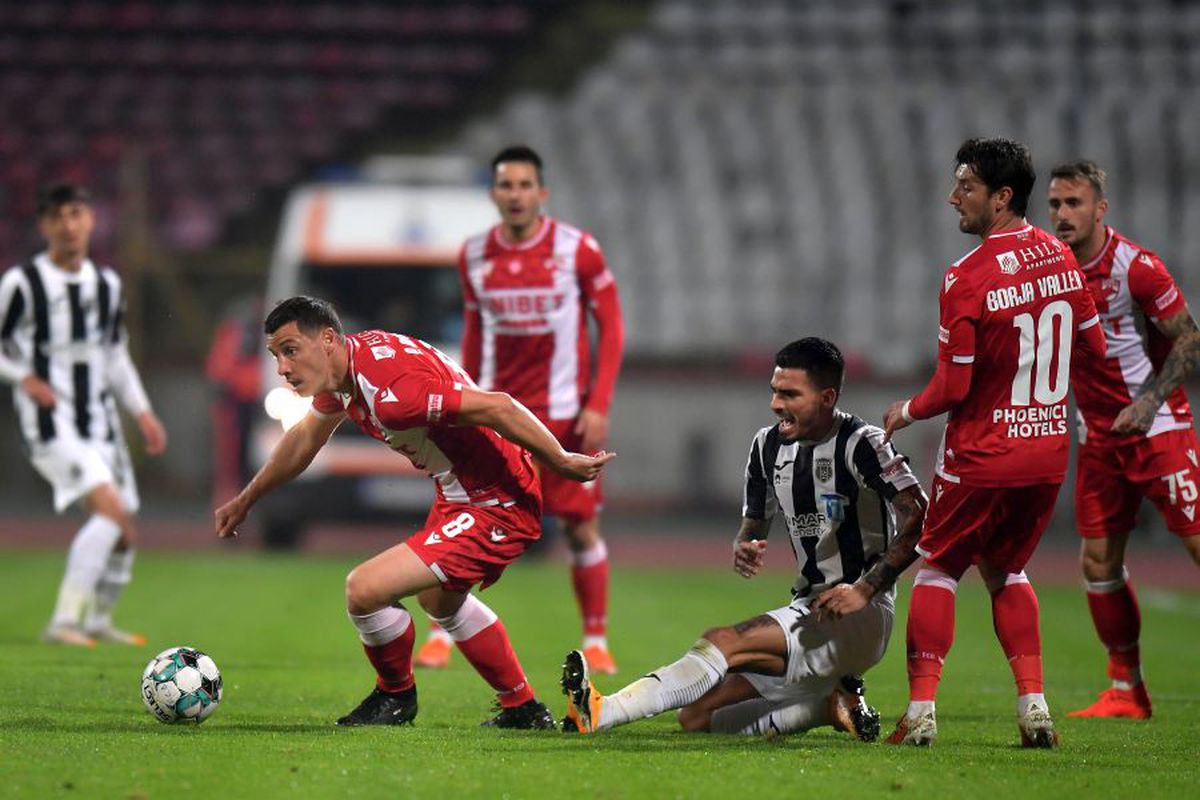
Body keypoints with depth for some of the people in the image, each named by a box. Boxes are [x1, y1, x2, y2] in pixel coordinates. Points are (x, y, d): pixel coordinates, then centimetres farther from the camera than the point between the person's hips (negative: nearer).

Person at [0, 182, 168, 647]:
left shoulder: (106, 284, 11)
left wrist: (142, 412, 12)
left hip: (100, 423, 7)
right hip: (50, 424, -7)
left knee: (123, 534, 8)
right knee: (111, 508, -24)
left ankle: (98, 621, 29)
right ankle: (63, 622, -24)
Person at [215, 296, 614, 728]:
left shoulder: (389, 389, -31)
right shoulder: (343, 367, 1)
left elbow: (498, 408, -31)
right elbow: (306, 437, 21)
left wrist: (562, 464, -20)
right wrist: (246, 500, 30)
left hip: (497, 509, -11)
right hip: (457, 495, 11)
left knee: (364, 590, -14)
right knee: (440, 601, 33)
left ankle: (396, 695, 15)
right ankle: (523, 709, 48)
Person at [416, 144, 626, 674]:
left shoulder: (577, 250, -7)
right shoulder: (474, 256, 3)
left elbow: (611, 327, -2)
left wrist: (599, 406, -9)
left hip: (563, 412, -2)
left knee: (581, 527, 1)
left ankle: (596, 641, 15)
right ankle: (442, 636, 4)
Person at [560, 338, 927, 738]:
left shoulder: (859, 445, -12)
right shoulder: (769, 446, 10)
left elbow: (921, 518, -21)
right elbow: (754, 522, 20)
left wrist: (865, 590, -25)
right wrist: (743, 549, -6)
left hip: (861, 616, -9)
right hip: (808, 609, 9)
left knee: (723, 643, -27)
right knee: (697, 716, -1)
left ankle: (601, 713, -35)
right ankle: (833, 705, 5)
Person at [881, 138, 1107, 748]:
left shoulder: (968, 278, -18)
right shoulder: (1060, 257, 2)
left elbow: (953, 387, -17)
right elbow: (1093, 348, 11)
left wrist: (906, 412, 2)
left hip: (983, 452, -6)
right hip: (1049, 448, 6)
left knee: (938, 568, 9)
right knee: (1004, 569, 21)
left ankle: (920, 711, 3)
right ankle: (1033, 704, 10)